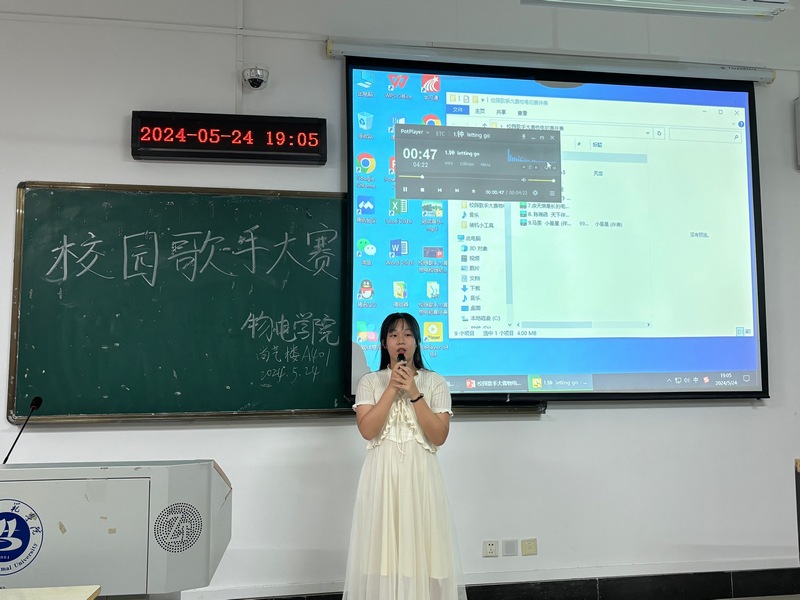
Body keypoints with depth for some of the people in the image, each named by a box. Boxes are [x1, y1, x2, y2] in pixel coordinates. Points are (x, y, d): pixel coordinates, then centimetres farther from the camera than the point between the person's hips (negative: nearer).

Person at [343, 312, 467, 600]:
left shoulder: (435, 382, 3)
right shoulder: (369, 381, 4)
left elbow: (439, 436, -6)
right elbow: (367, 430, -9)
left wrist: (414, 393, -13)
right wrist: (392, 388, -13)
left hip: (420, 474, 0)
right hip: (382, 475, 0)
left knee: (421, 547, 3)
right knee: (383, 549, 4)